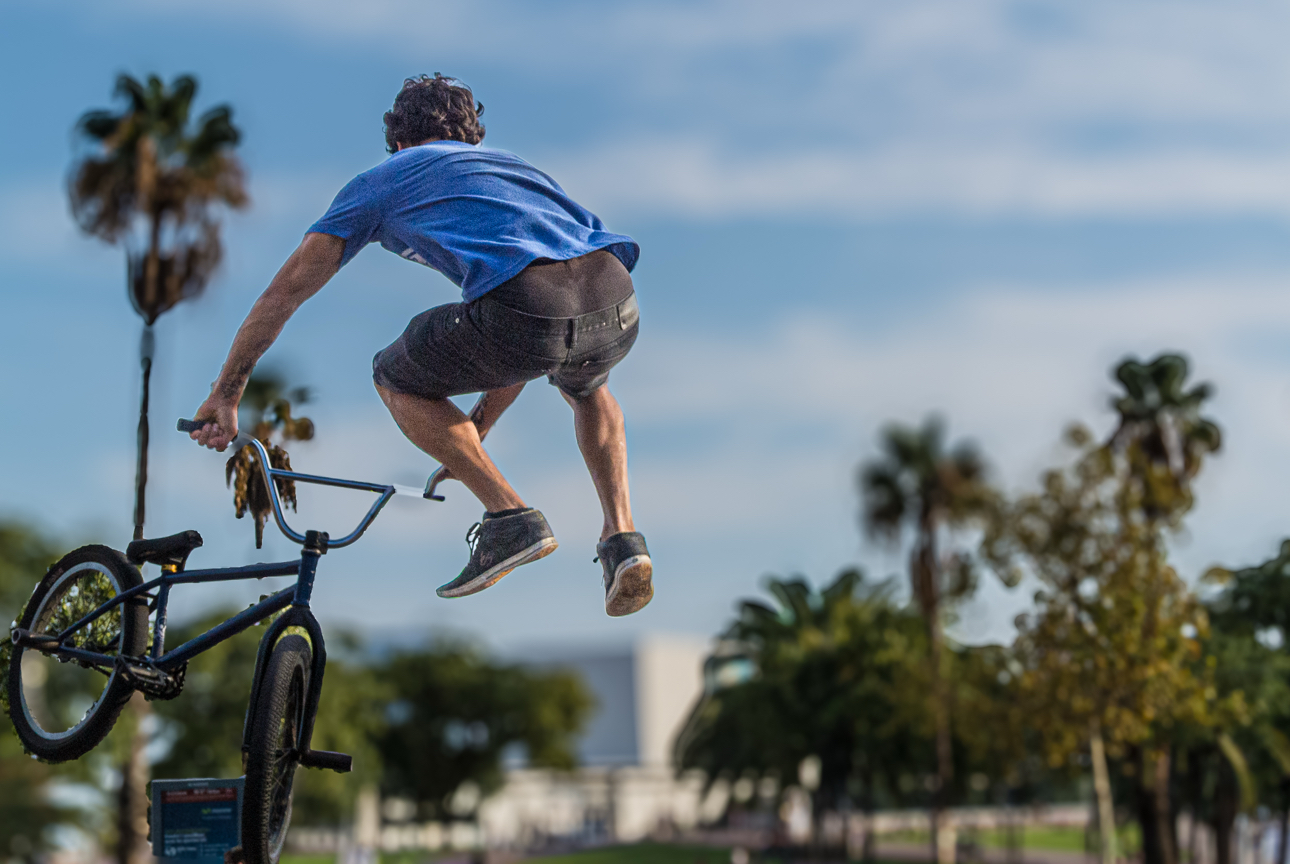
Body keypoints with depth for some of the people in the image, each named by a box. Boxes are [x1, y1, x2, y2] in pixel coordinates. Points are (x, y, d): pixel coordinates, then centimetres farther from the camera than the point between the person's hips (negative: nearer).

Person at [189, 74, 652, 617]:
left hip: (526, 309, -5)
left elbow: (286, 290, 23)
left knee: (397, 379, 23)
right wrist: (474, 433, 50)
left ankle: (509, 516, 11)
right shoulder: (510, 163, 40)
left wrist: (224, 395, 32)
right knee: (587, 387, 41)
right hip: (619, 310, 5)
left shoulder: (384, 179, 26)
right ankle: (621, 535, 21)